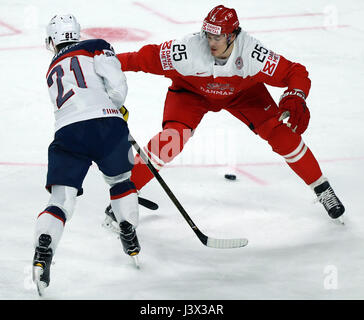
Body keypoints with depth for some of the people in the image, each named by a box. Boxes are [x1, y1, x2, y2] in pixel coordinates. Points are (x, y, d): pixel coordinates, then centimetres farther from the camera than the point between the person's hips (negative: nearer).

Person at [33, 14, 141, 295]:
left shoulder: (53, 70, 32)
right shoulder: (95, 47, 15)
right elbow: (115, 79, 0)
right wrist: (117, 104, 18)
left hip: (67, 132, 2)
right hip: (105, 122, -2)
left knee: (61, 200, -1)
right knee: (121, 180, 26)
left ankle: (43, 252, -23)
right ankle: (130, 240, 28)